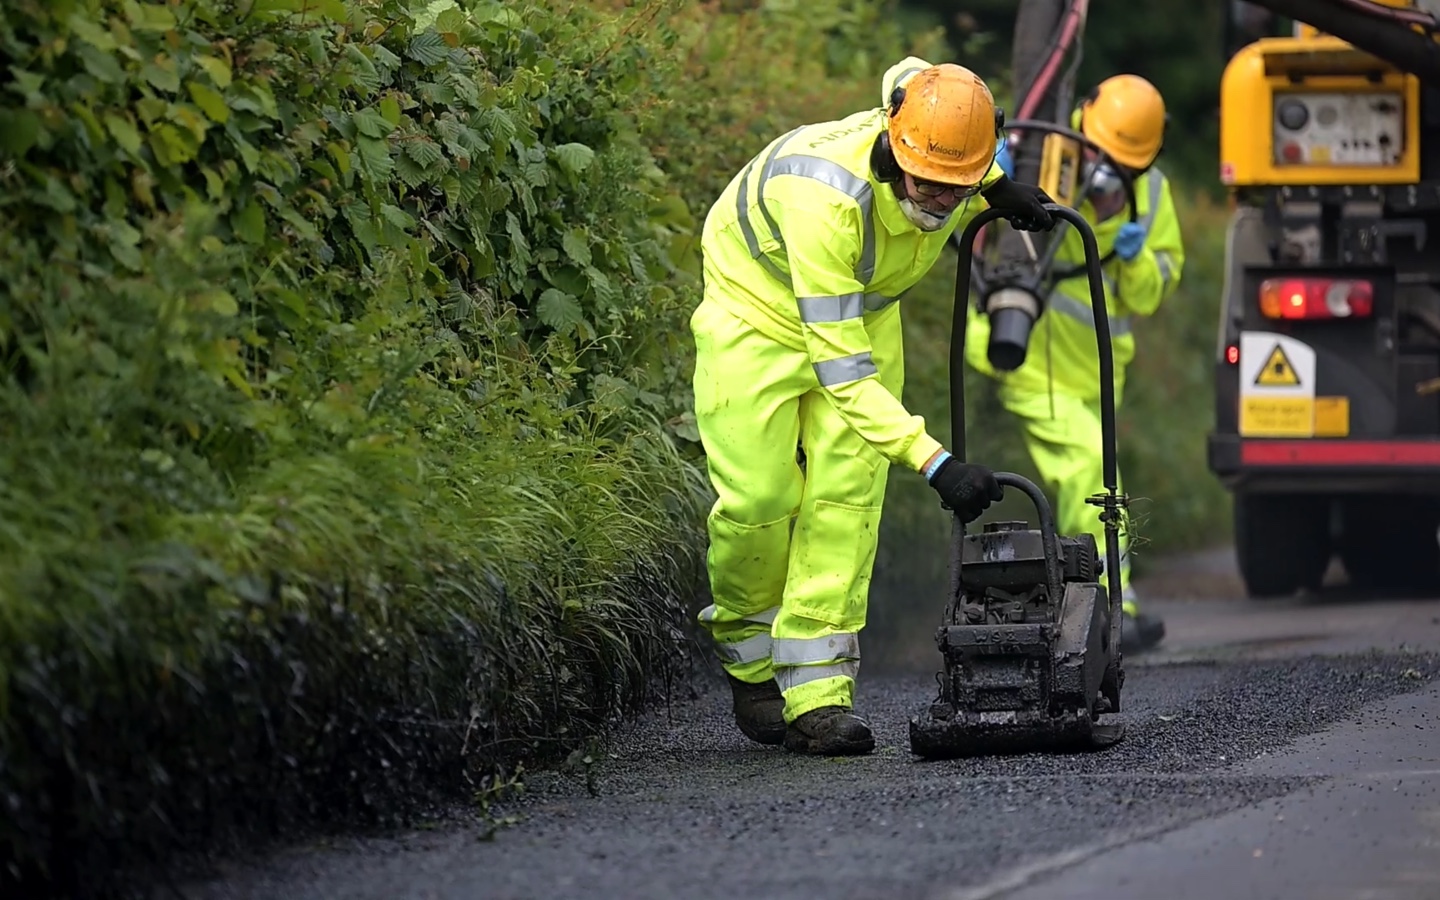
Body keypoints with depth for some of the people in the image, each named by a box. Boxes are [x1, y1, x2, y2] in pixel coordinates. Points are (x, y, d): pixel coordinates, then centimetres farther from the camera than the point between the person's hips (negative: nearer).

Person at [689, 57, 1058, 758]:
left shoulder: (955, 160, -25)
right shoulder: (826, 198, -43)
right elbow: (840, 371, -42)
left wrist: (999, 191, -12)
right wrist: (934, 463, -49)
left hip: (863, 309, 5)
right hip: (758, 302, -5)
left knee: (847, 495, -8)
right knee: (760, 496, -10)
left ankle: (817, 693, -9)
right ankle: (750, 663, 15)